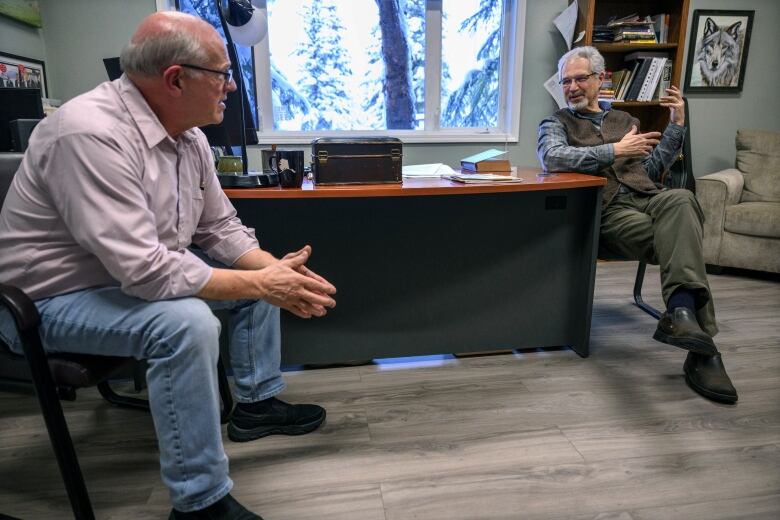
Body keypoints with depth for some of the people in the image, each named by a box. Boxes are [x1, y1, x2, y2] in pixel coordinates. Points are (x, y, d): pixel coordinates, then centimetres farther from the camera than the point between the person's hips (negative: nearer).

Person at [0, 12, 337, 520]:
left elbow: (220, 228, 4)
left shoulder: (188, 134, -3)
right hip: (53, 297, -9)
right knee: (187, 322, -35)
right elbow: (145, 270, -36)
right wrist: (262, 284, -30)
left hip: (139, 274, 9)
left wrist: (276, 269, -13)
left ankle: (258, 403, 21)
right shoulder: (92, 133, -30)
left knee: (262, 269, 7)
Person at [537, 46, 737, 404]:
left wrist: (676, 125, 19)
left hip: (646, 199, 4)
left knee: (680, 200, -34)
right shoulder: (556, 124, 17)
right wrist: (614, 151, -12)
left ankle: (681, 309, -45)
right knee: (681, 247, -30)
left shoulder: (624, 120, 32)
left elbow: (652, 169, 28)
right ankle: (700, 339, -36)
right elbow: (552, 158, -8)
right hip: (606, 211, -3)